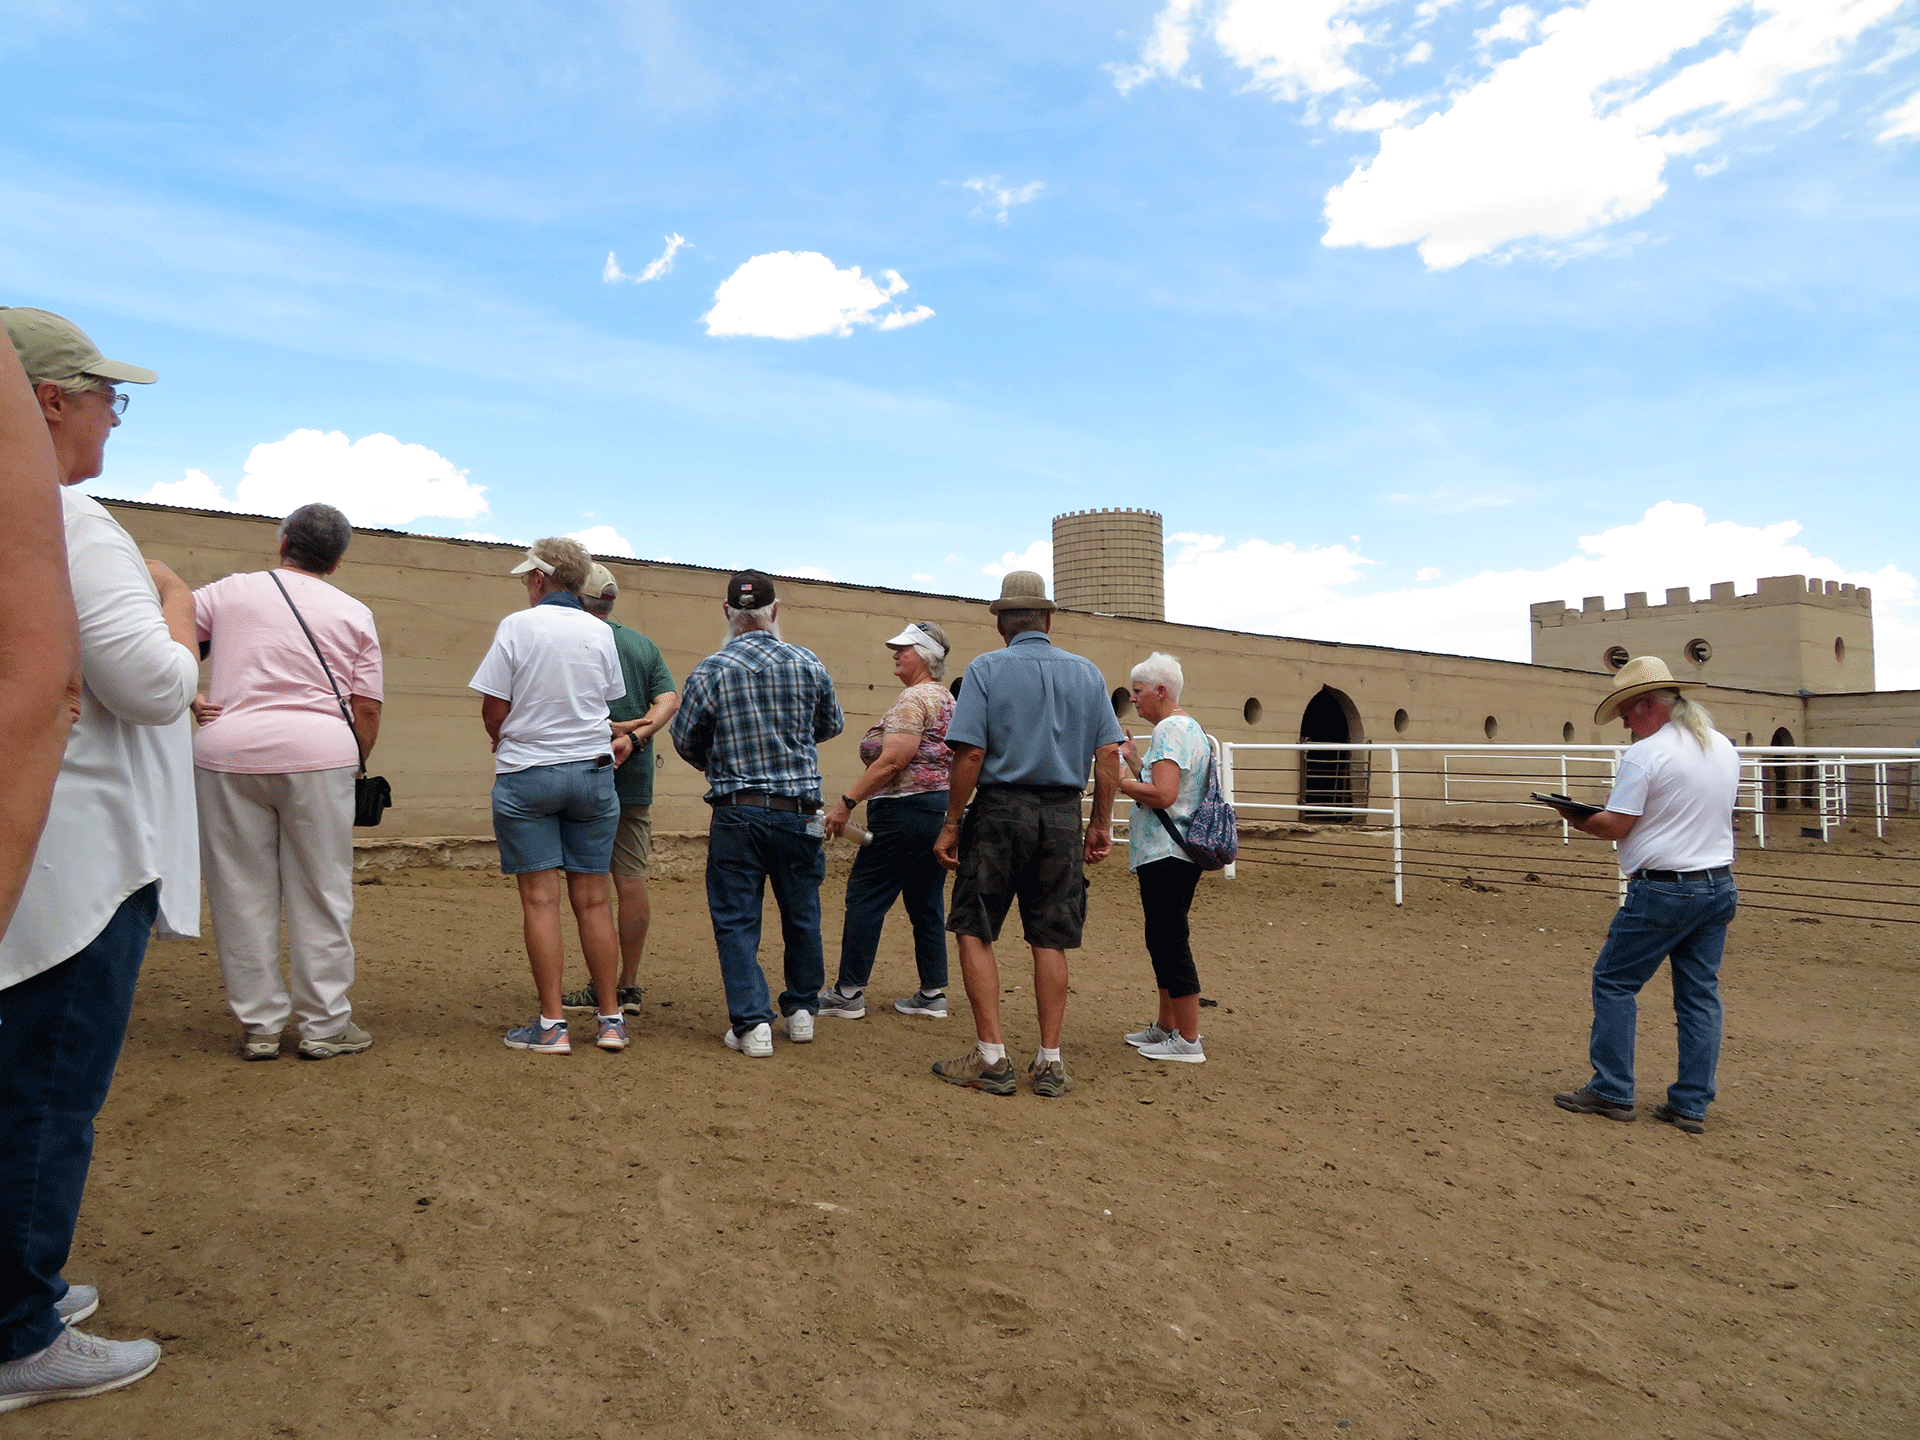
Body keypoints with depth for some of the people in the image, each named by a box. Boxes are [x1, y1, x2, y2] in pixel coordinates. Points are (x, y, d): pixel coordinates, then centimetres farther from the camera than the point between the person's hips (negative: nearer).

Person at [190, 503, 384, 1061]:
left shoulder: (227, 591, 10)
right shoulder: (353, 613, 9)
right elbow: (367, 709, 5)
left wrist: (188, 698, 9)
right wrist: (354, 767, 16)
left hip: (229, 751, 1)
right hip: (320, 755, -1)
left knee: (242, 895, 8)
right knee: (321, 895, 6)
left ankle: (259, 1028, 15)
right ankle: (324, 1026, 12)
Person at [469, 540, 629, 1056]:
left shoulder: (518, 626, -7)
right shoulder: (601, 633, 3)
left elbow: (493, 710, -6)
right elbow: (607, 702, 8)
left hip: (526, 775, -3)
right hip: (593, 773, 3)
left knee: (540, 897, 1)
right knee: (592, 898, 8)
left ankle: (552, 1024, 2)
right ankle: (611, 1019, 13)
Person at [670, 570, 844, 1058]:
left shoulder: (709, 672, -8)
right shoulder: (809, 664, -2)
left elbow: (685, 739, 3)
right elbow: (832, 724, 13)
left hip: (737, 812, -2)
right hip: (799, 810, 2)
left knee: (736, 920, 7)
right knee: (801, 914, 17)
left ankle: (752, 1022, 2)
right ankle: (802, 1010, 29)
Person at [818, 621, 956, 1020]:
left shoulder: (913, 698, -13)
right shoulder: (946, 698, 17)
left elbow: (892, 762, -22)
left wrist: (846, 802, -19)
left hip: (905, 811, -10)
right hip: (942, 808, 10)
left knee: (865, 897, -2)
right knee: (927, 902, 12)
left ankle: (849, 992, 3)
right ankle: (933, 993, 14)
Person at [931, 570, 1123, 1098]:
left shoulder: (986, 669, -2)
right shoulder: (1087, 673, 8)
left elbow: (970, 753, -10)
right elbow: (1108, 756, 4)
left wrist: (951, 824, -4)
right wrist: (1101, 824, 12)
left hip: (1000, 811, -3)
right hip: (1063, 817, 4)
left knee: (974, 931, 6)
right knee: (1051, 941, 8)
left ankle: (991, 1058, 4)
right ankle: (1050, 1063, 12)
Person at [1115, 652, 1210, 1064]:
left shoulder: (1171, 729, -15)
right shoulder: (1187, 727, 19)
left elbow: (1162, 795, -24)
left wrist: (1119, 781, -12)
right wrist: (1133, 758, 19)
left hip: (1167, 856, -11)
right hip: (1171, 855, 11)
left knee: (1169, 942, -6)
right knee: (1163, 941, 17)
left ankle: (1188, 1041, -1)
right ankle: (1167, 1027, 28)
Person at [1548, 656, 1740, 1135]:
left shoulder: (1644, 755, -15)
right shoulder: (1725, 749, 10)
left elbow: (1614, 826, -14)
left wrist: (1576, 820, 4)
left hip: (1662, 889, -8)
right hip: (1718, 886, 8)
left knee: (1614, 982, 4)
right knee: (1700, 993, 11)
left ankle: (1612, 1091, 7)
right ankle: (1692, 1104, 14)